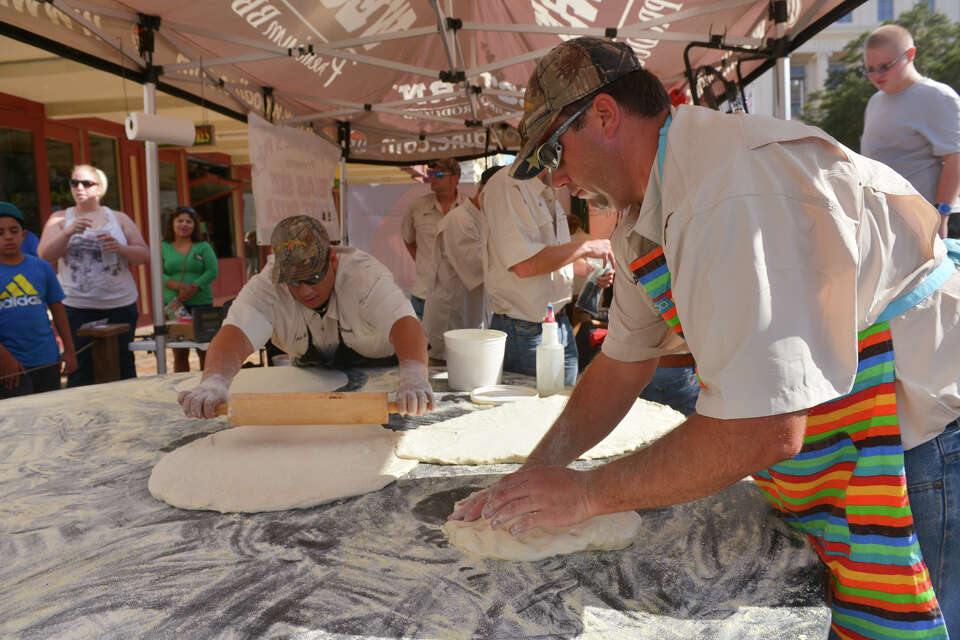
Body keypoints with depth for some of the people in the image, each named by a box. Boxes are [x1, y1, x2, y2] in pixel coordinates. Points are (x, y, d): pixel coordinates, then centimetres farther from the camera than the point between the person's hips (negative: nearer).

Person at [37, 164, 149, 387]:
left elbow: (144, 255, 6)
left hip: (120, 304, 1)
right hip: (77, 308, 0)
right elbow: (44, 256, -1)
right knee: (80, 371, -2)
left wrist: (120, 248, -14)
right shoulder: (60, 219, 10)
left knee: (123, 366, 6)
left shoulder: (119, 218, 10)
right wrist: (68, 232, -15)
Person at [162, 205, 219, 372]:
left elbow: (212, 271, -2)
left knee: (205, 351, -1)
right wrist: (180, 286, -16)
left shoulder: (203, 247, 9)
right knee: (179, 354, 3)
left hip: (201, 303, -1)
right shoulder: (163, 247, 10)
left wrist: (193, 288, -16)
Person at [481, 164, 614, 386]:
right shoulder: (505, 185, -15)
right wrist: (586, 247, -16)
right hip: (525, 332, -9)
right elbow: (525, 264, -26)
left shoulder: (549, 195, 15)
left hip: (562, 325, 9)